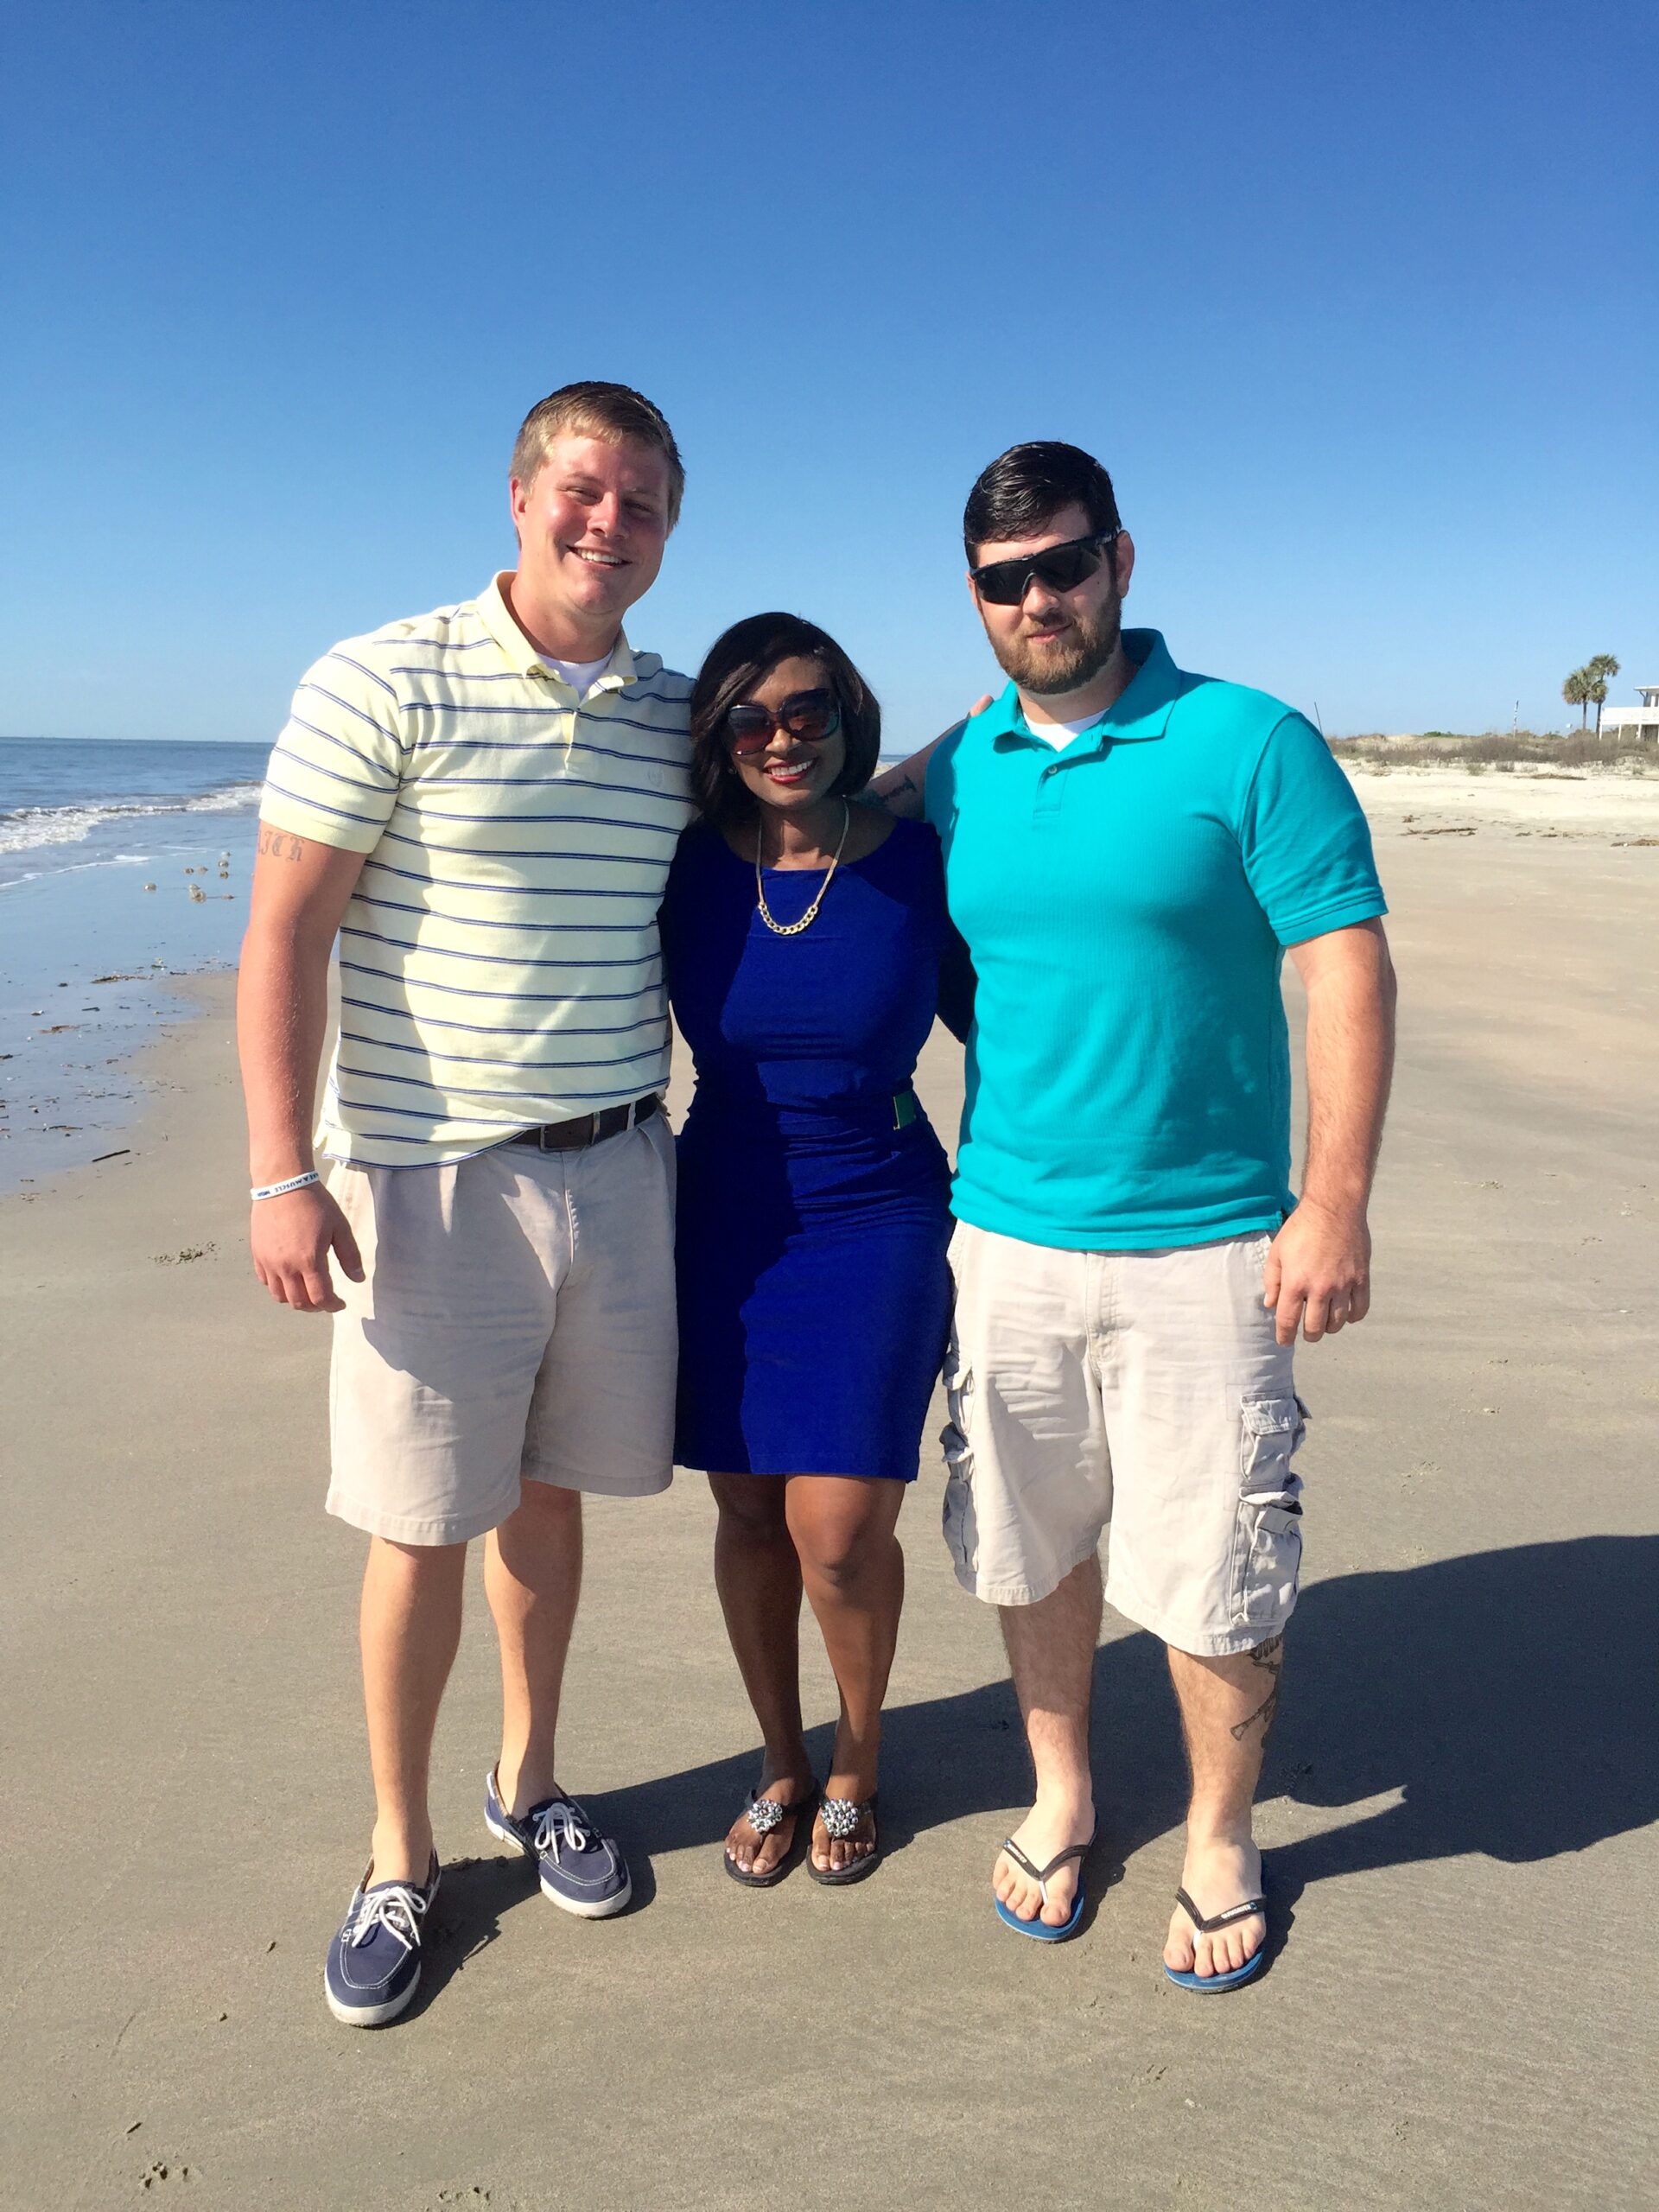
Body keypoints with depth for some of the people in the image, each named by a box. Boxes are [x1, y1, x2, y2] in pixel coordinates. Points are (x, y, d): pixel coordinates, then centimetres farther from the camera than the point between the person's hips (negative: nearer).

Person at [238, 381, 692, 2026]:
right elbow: (284, 935, -10)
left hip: (617, 1166, 4)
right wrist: (284, 1174, -15)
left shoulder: (678, 718, 8)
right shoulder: (382, 687, -8)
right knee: (422, 1525, 4)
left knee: (551, 1493, 16)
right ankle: (399, 1857, 25)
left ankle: (530, 1781, 37)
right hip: (432, 1176, -4)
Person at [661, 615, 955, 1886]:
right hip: (725, 1219, 3)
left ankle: (858, 1764, 26)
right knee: (748, 1512, 11)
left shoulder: (921, 863, -9)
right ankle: (781, 1764, 35)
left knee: (837, 1533, -4)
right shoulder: (687, 870, -3)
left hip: (878, 1220, -2)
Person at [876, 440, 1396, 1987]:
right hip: (1007, 1238, 4)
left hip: (1204, 1248, -3)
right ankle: (1060, 1798, 39)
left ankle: (1219, 1846, 31)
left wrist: (1336, 1204, -14)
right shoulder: (957, 773, 7)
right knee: (1030, 1547, 15)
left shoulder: (1247, 742, -6)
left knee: (1213, 1576, 6)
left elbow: (1347, 970, -9)